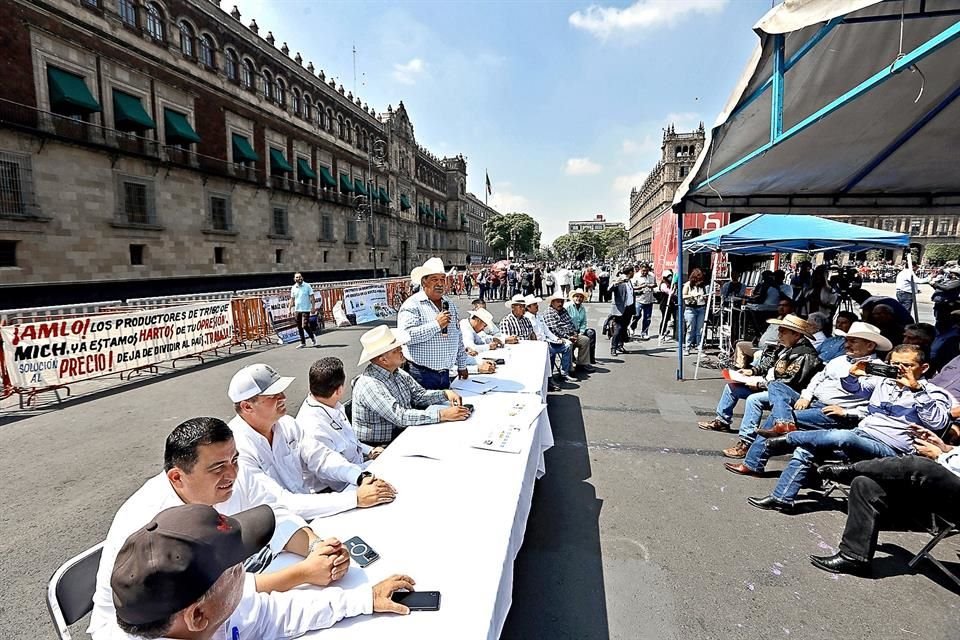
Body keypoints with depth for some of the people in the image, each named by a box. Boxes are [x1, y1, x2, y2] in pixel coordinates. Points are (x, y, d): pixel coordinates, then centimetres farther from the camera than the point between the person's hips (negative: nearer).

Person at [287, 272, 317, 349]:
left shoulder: (307, 286, -3)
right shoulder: (293, 288, 8)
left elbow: (312, 297, -4)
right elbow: (292, 299, 13)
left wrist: (313, 307, -13)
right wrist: (289, 309, 7)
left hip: (306, 309, -5)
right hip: (297, 310, 5)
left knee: (305, 326, -12)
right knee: (299, 327, 8)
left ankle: (312, 338, 13)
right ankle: (303, 343, 18)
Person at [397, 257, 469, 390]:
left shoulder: (450, 305, 14)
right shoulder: (412, 305, -9)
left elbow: (458, 338, 20)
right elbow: (406, 335, -24)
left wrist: (462, 365, 20)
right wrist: (436, 325, -21)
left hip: (445, 374, 7)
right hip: (421, 375, -6)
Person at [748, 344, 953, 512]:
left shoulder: (933, 393, 2)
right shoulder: (884, 381, 19)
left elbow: (939, 423, -16)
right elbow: (852, 387, 32)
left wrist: (917, 389, -23)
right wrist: (853, 374, 8)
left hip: (890, 449, -7)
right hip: (859, 437, 7)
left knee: (842, 437, -38)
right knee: (805, 449, -11)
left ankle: (789, 439, -14)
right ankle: (782, 497, -6)